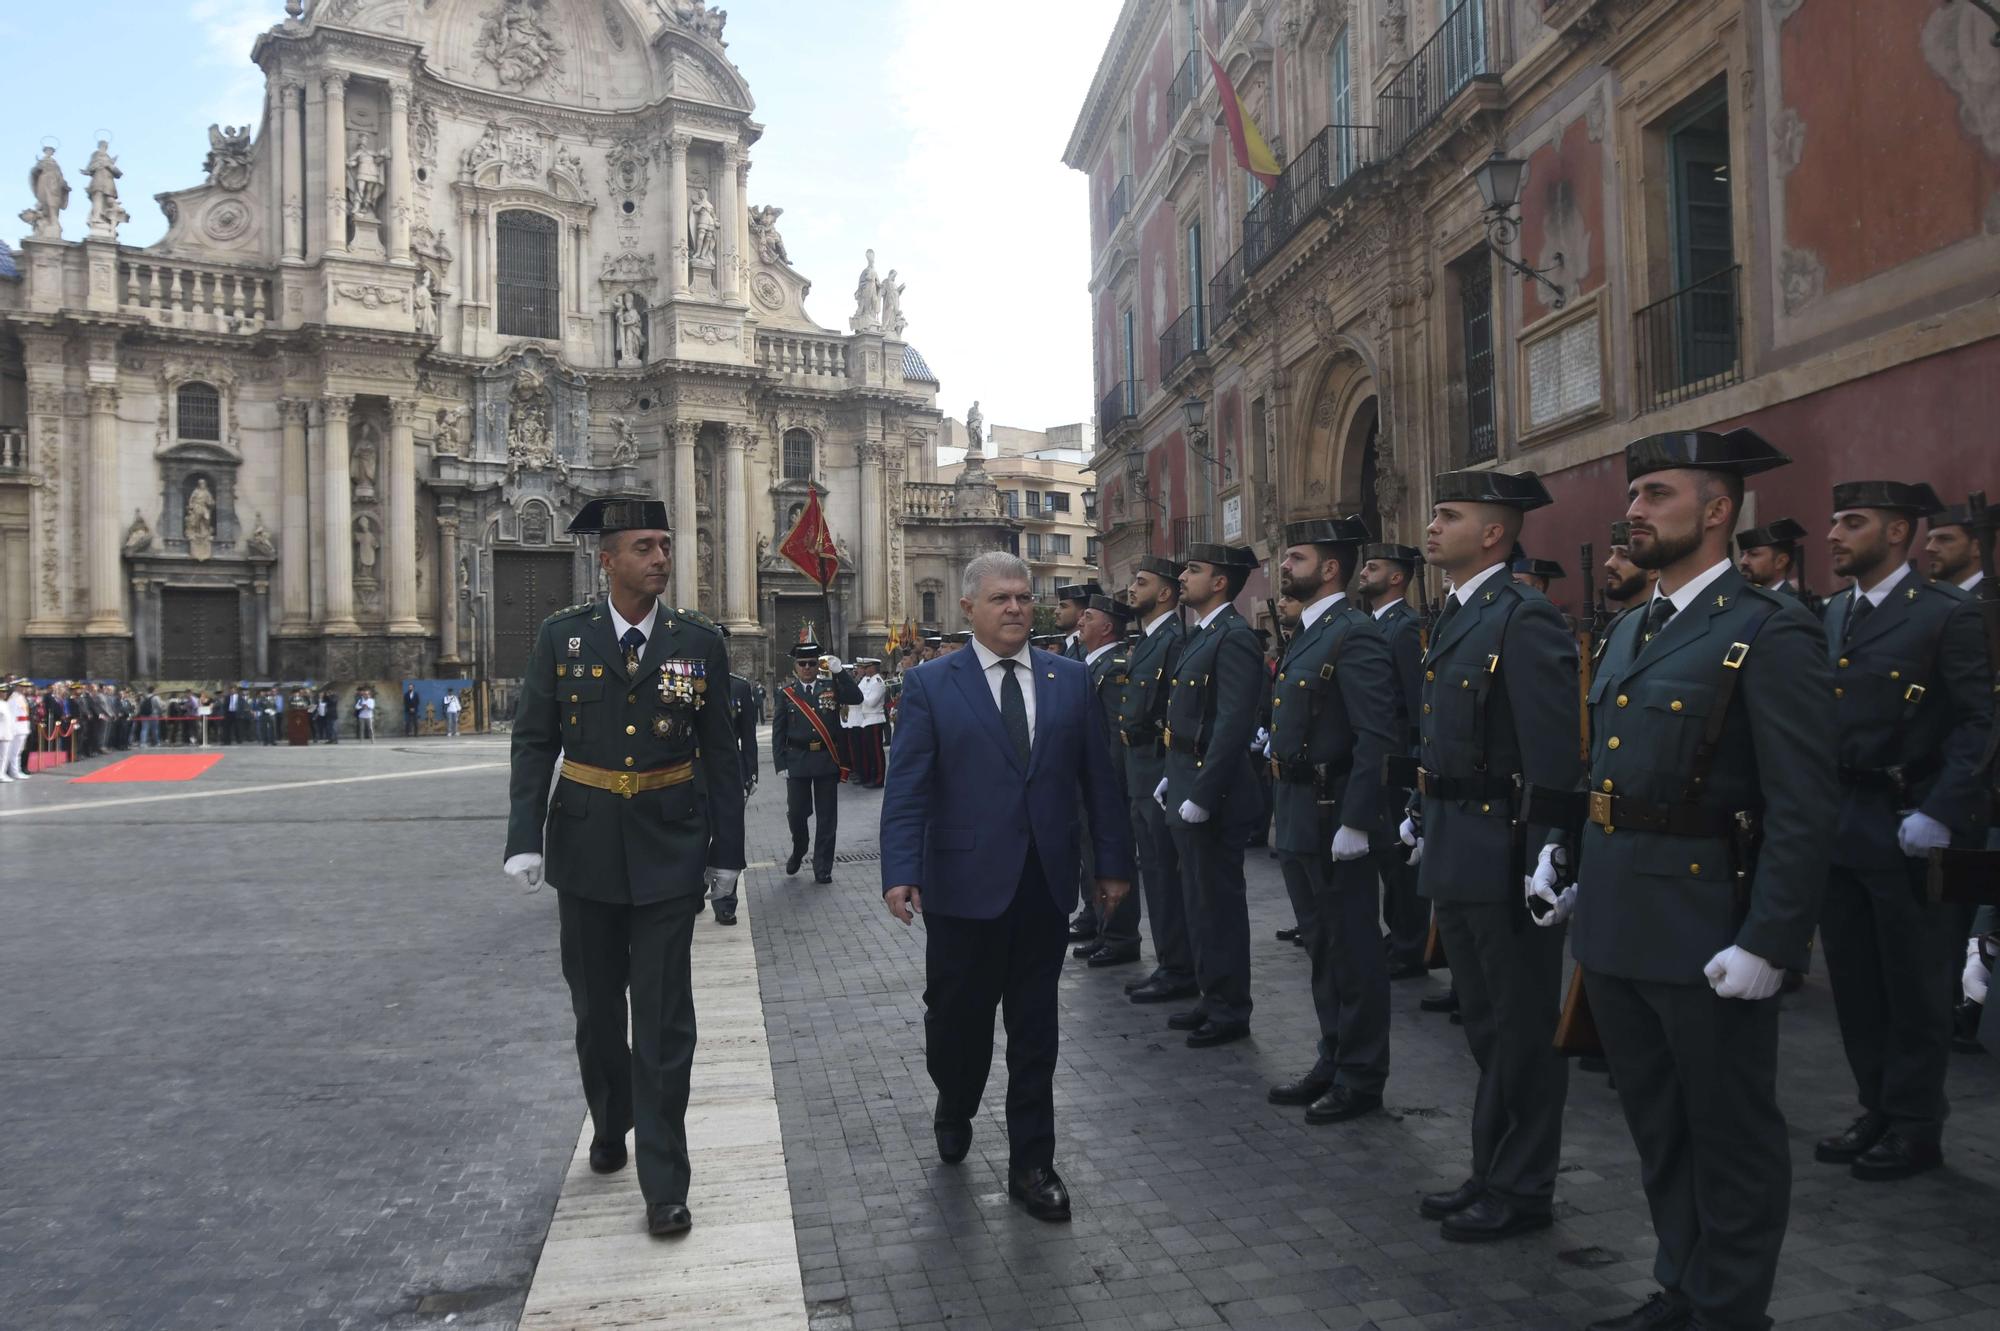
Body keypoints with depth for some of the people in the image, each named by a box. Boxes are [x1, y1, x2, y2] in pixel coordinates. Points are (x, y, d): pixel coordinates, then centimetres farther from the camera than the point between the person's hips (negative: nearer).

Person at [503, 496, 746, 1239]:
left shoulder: (699, 641, -3)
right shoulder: (562, 636, -1)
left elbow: (720, 754, 1)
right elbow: (534, 744, -1)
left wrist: (726, 851, 1)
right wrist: (523, 838, -10)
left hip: (668, 852, -1)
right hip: (585, 849, 2)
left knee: (664, 1017, -1)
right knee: (595, 1006, 16)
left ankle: (664, 1183, 9)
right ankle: (610, 1124, 42)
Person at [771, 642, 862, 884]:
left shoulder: (831, 687, 6)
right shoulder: (786, 694, 4)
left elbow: (856, 697, -10)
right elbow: (778, 732, 3)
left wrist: (840, 671, -17)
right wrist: (781, 764, -3)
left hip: (827, 760, 0)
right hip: (797, 761, 0)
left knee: (827, 816, 4)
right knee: (797, 812, 3)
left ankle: (823, 868, 13)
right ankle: (798, 851, 33)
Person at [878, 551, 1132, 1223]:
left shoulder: (1071, 679, 6)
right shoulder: (931, 685, -2)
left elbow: (1097, 777, 8)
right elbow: (907, 789, -7)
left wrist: (1113, 862, 7)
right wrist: (901, 872, -17)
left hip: (1045, 887, 2)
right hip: (964, 885, -2)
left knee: (1035, 1034, 10)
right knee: (955, 1020, 10)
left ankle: (1032, 1166, 24)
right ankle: (953, 1114, 42)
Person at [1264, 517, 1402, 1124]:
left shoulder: (1355, 635, -15)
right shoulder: (1305, 635, 15)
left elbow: (1377, 738, -21)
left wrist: (1355, 823, -23)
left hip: (1336, 819, -10)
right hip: (1298, 819, 10)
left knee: (1353, 949, 3)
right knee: (1321, 946, 18)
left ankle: (1361, 1076, 16)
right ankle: (1333, 1062, 30)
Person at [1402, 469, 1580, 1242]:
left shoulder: (1525, 618, -15)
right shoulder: (1454, 618, 14)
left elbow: (1557, 754, -21)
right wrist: (1424, 823, 13)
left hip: (1505, 855, -9)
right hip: (1455, 854, 9)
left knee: (1523, 1027, 6)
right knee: (1485, 1023, 19)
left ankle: (1523, 1189, 20)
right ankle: (1492, 1172, 33)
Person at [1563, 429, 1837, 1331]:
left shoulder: (1770, 633, -12)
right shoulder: (1626, 633, 13)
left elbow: (1804, 808, -16)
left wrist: (1768, 944, -19)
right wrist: (1563, 857, 10)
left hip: (1703, 927, -8)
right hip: (1613, 920, 8)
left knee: (1729, 1137, 10)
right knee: (1658, 1128, 20)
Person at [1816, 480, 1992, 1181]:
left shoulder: (1947, 614, -9)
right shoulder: (1832, 615, 11)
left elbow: (1982, 723, -14)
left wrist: (1942, 814, -20)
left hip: (1907, 828, -6)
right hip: (1839, 826, 7)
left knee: (1914, 989, 6)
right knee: (1854, 984, 14)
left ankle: (1914, 1128, 19)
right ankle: (1878, 1111, 27)